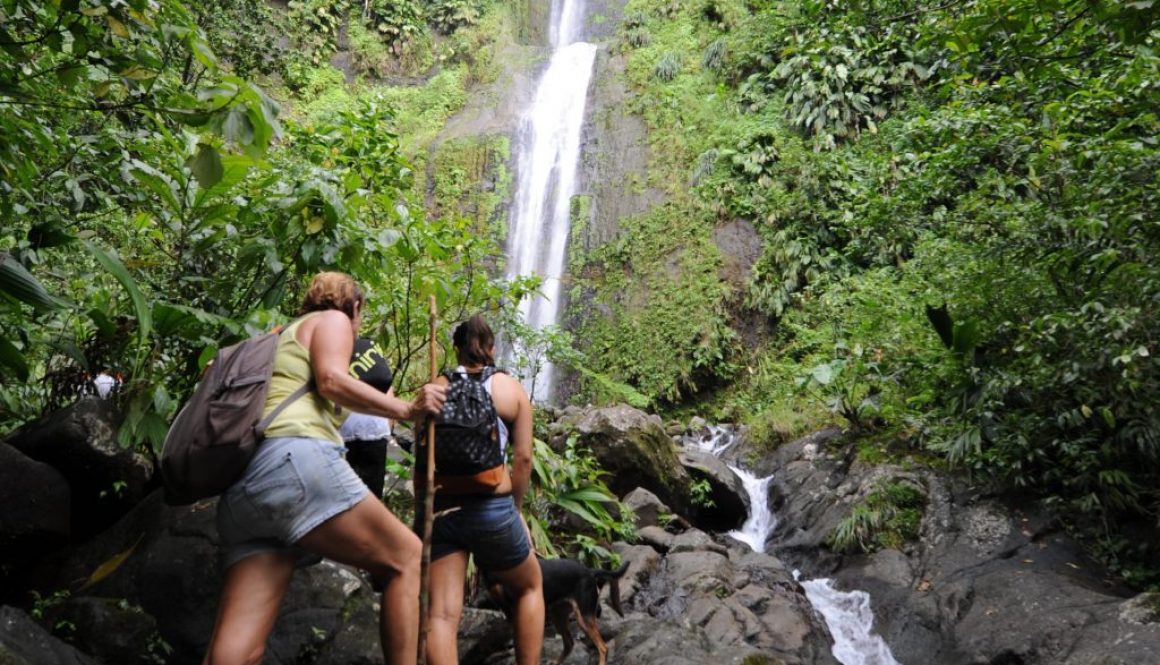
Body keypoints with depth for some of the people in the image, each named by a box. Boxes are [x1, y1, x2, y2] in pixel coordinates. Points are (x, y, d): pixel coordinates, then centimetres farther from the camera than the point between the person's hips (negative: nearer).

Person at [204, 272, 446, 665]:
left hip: (242, 488, 8)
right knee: (404, 556, 0)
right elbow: (331, 381, -6)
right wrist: (407, 409, -6)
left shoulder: (281, 338, 37)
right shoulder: (333, 320, 14)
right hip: (294, 461, -8)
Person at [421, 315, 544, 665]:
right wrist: (515, 510, 10)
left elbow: (420, 456, 5)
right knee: (530, 587, 23)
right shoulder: (511, 388, 4)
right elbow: (523, 457, -1)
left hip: (441, 509, 1)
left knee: (441, 613, 0)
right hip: (492, 507, -1)